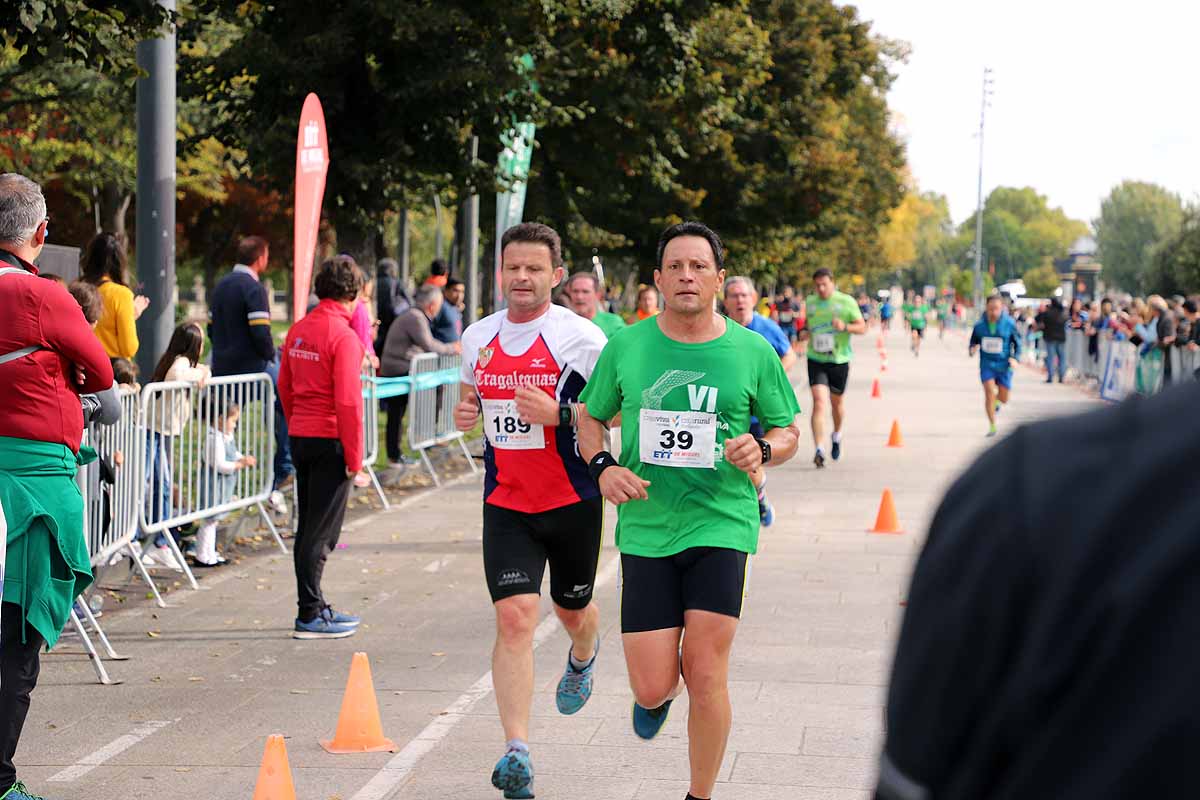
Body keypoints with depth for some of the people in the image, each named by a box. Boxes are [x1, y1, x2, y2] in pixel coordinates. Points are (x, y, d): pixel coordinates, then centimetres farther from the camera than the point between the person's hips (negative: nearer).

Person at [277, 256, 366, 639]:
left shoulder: (298, 330, 8)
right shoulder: (343, 335, -16)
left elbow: (284, 386, 15)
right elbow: (347, 400, -19)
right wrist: (354, 456, -14)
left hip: (300, 438, 8)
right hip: (331, 440, -8)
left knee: (308, 528, 14)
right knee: (321, 532, -3)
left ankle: (315, 608, 23)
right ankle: (310, 615, 0)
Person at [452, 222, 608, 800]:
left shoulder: (580, 336, -11)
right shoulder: (478, 338, 5)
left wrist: (558, 413, -24)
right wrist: (466, 412, -1)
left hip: (573, 502, -2)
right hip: (506, 502, 2)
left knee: (572, 610, 17)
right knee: (514, 618, -12)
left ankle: (583, 657, 56)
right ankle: (516, 753, -15)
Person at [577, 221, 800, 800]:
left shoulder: (752, 352, 1)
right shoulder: (626, 347, 3)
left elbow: (788, 432, 11)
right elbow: (589, 418, 14)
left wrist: (761, 449, -12)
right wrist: (603, 467, -6)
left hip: (722, 524, -1)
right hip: (646, 529, 1)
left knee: (705, 675, -8)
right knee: (652, 687, -2)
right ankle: (661, 695, 38)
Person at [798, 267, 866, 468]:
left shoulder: (846, 301, -3)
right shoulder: (810, 302, 7)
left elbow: (862, 327, -3)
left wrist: (845, 327, -22)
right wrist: (804, 332, 2)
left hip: (839, 360, -1)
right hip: (816, 360, 1)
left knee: (836, 402, 15)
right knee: (819, 402, -15)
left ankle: (837, 435, 45)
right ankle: (819, 450, -21)